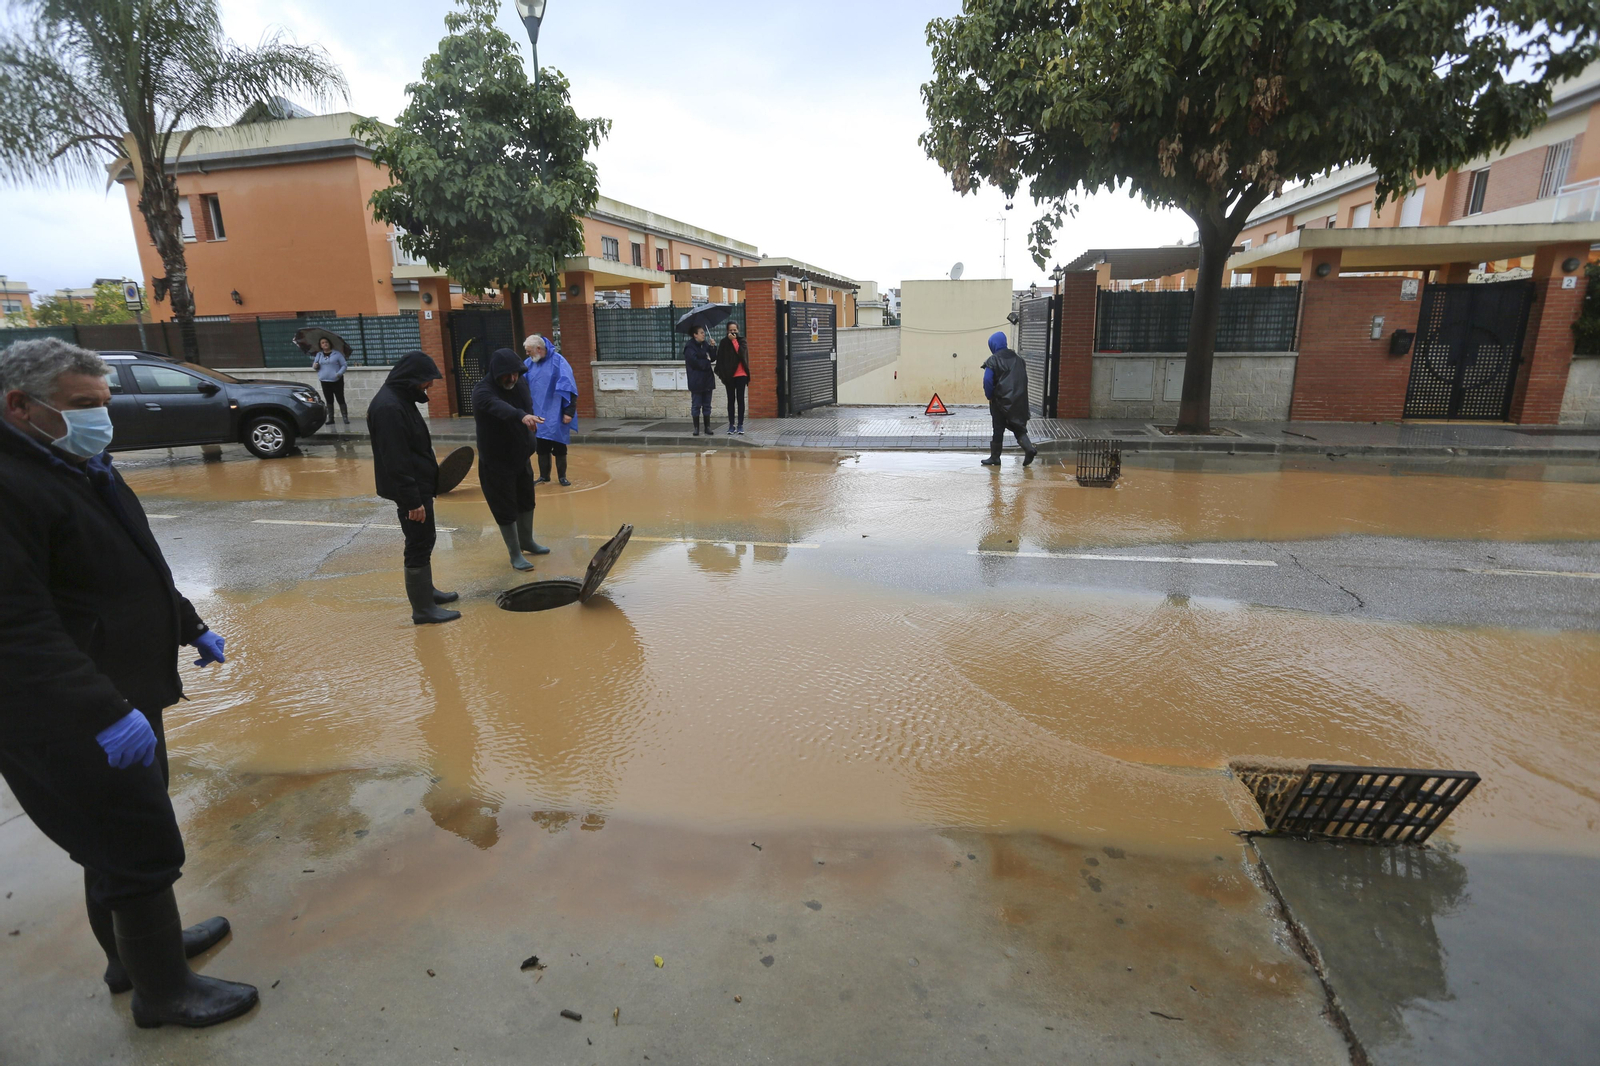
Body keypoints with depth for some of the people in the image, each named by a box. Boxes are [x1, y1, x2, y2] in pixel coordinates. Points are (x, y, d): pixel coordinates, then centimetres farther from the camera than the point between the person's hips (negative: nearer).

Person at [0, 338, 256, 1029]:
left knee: (119, 838, 23)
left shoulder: (78, 468, 13)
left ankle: (133, 952, 42)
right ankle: (163, 993, 20)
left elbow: (138, 570, 24)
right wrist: (106, 713, -32)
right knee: (144, 849, 2)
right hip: (70, 722, -10)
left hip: (122, 698, 10)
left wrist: (191, 628, 29)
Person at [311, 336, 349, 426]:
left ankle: (345, 417, -6)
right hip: (325, 381, 4)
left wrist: (339, 373, -18)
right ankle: (330, 418, 10)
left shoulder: (337, 354, 1)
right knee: (329, 400, 6)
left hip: (336, 380, -4)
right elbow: (315, 364, 20)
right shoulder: (319, 355, 14)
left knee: (340, 399, -7)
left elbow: (344, 365, -2)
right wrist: (315, 365, -5)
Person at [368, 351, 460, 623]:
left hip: (419, 484, 10)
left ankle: (425, 590, 37)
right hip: (410, 489, -10)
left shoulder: (400, 399, 11)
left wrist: (432, 466, 17)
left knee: (425, 540, 21)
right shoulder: (389, 407, -22)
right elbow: (396, 461, -25)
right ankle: (423, 609, 5)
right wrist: (412, 500, -24)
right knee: (419, 545, -3)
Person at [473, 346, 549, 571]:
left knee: (526, 500, 20)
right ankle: (515, 555, 13)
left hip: (520, 455, 7)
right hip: (496, 460, -7)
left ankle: (526, 541, 40)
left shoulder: (520, 382, -4)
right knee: (506, 508, 0)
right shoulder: (483, 392, -26)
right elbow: (500, 407, -48)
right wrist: (521, 416, -67)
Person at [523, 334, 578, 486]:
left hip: (556, 415, -4)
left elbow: (568, 388, -13)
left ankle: (562, 477, 16)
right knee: (541, 447, 10)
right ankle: (544, 476, 21)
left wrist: (569, 411, -18)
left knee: (559, 447, 4)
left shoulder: (558, 361, -10)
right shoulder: (529, 364, 4)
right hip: (538, 414, 5)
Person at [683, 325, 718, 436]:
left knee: (707, 405, 7)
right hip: (696, 380, -6)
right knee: (696, 405, 1)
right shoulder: (689, 347, -7)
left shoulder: (705, 345, 13)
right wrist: (708, 363, -6)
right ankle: (696, 428, 7)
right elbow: (695, 361, -17)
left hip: (707, 379, 6)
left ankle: (707, 427, 12)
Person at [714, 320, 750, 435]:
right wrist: (722, 374, -6)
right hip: (729, 375, 0)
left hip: (741, 375, 0)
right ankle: (731, 425, 8)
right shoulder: (724, 342, 4)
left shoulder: (741, 341, 5)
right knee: (731, 400, 5)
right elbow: (720, 359, 1)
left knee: (740, 399, 1)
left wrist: (734, 340, -13)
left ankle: (740, 424, 4)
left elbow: (741, 353, -13)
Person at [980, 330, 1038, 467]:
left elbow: (987, 381, -15)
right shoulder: (1017, 358, 9)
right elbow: (1024, 379, 12)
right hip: (1019, 402, 4)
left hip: (1001, 401, -4)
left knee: (998, 429, 7)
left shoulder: (993, 361, -9)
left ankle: (995, 457, 14)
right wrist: (1019, 394, 17)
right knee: (1018, 427, 11)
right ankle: (1029, 448, -11)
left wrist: (989, 396, -1)